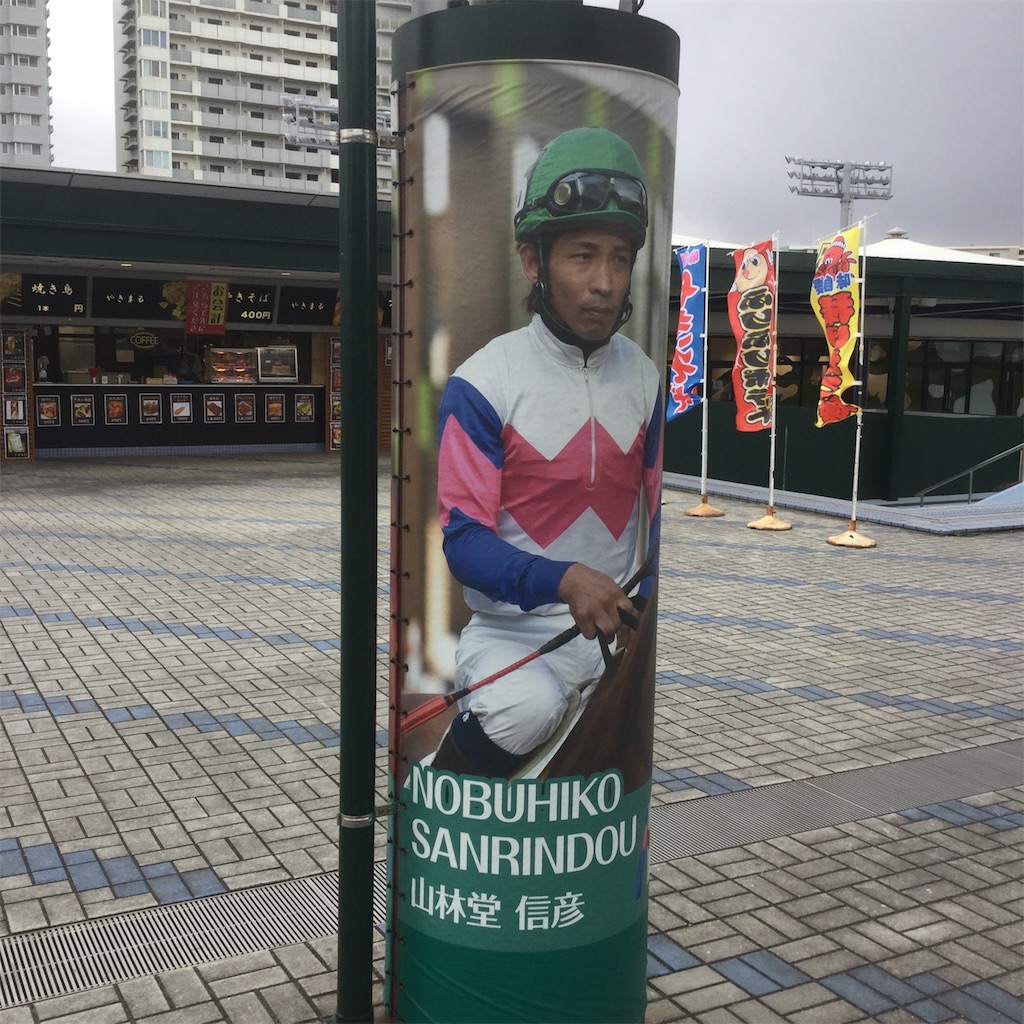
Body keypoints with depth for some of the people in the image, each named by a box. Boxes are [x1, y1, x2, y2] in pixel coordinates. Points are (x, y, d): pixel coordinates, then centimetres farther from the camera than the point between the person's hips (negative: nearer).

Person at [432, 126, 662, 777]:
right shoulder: (484, 382, -9)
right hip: (514, 630, -4)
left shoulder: (643, 377, 6)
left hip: (621, 625, 5)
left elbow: (657, 510, 10)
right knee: (524, 712, -34)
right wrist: (564, 580, -30)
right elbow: (464, 539, -13)